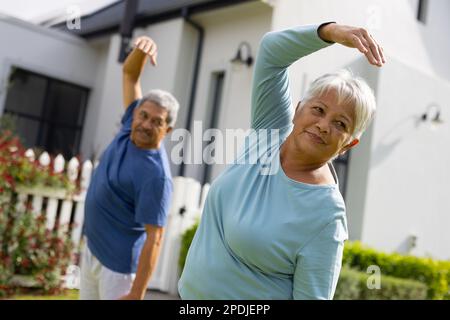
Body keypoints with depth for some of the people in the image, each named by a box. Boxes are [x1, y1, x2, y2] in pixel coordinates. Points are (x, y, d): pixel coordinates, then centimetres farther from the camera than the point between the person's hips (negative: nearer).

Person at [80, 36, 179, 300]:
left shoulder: (156, 175, -27)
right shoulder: (133, 127, -6)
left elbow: (154, 239, -25)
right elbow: (129, 74, 2)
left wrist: (136, 295, -25)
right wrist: (143, 50, -20)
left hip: (120, 263, -8)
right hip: (92, 249, 8)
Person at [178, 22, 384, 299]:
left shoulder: (325, 216, -22)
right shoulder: (272, 132, -7)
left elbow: (312, 296, -19)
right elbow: (272, 49, -9)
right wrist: (332, 31, -22)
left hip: (256, 295, -5)